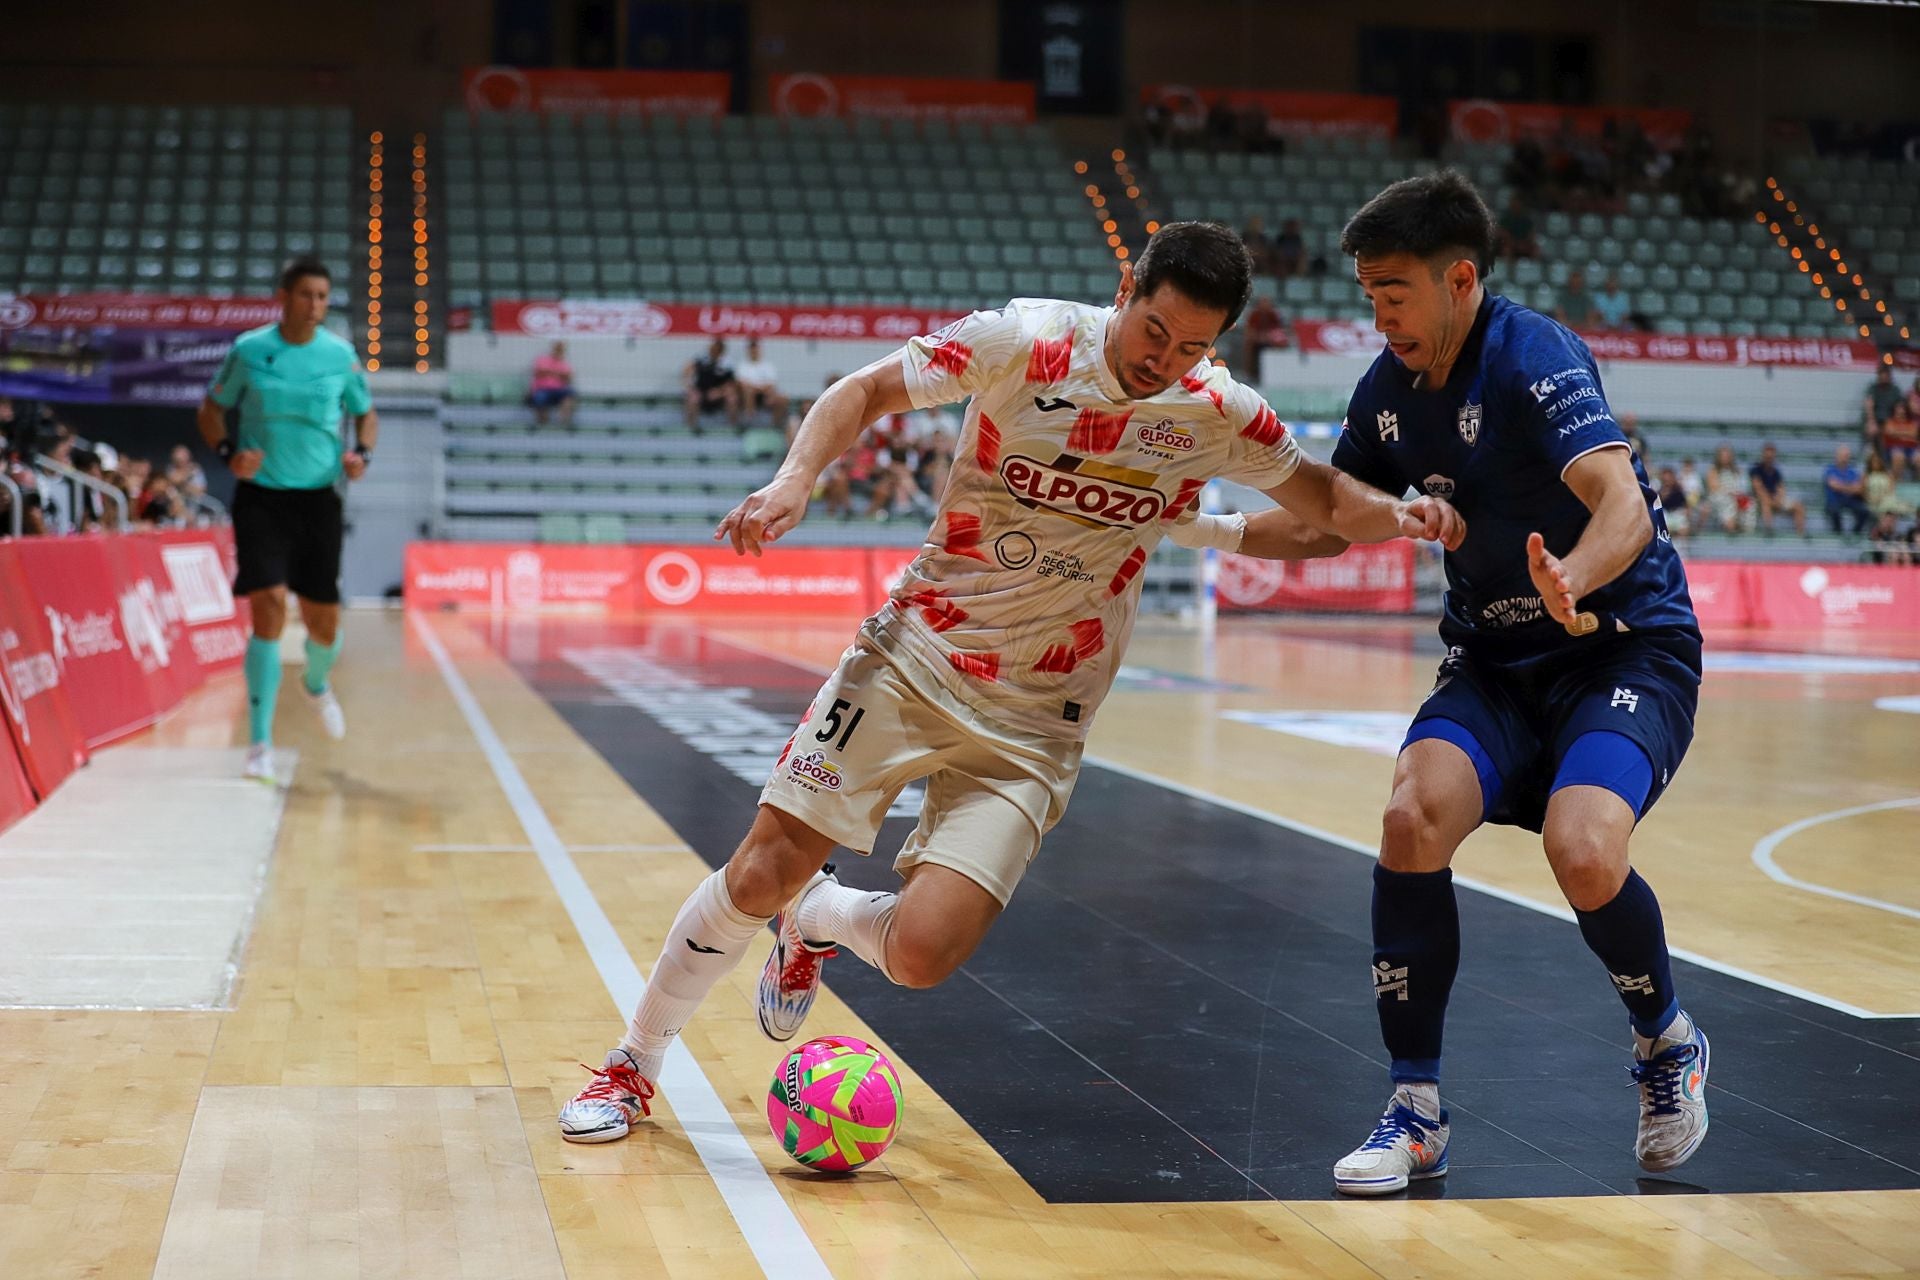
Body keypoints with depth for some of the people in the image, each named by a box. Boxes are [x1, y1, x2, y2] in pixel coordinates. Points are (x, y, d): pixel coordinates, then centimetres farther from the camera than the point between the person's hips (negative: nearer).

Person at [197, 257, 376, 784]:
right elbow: (211, 409, 8)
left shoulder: (340, 355, 1)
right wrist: (228, 453, -11)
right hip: (260, 497, -2)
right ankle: (260, 743, -12)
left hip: (317, 498, 2)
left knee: (324, 621, 7)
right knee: (269, 606, -17)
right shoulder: (249, 350, -3)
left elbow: (366, 413, 15)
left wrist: (362, 453, -6)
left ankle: (317, 684, 46)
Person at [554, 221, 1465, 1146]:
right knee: (758, 876, -7)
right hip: (914, 654, -1)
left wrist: (1398, 515, -10)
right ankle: (634, 1064, 18)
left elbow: (1323, 498, 11)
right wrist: (797, 475, -21)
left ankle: (817, 918, 22)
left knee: (919, 956, -14)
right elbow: (867, 391, -3)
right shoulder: (1022, 341, -11)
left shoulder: (1219, 415, -4)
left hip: (1030, 724, 1)